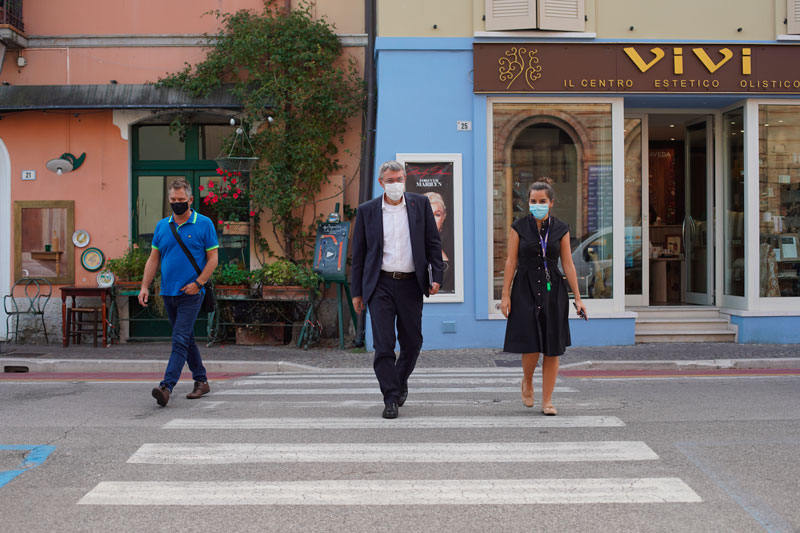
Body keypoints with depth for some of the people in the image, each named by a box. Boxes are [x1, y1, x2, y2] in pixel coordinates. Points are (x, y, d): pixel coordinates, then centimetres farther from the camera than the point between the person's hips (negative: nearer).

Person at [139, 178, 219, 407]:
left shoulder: (204, 224, -4)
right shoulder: (162, 226, 9)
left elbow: (212, 258, -4)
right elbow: (153, 259, 12)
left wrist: (198, 283, -14)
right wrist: (145, 287, 3)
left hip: (191, 294, -6)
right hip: (168, 293, 6)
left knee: (180, 340, -13)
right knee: (186, 339, 14)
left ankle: (166, 386, -19)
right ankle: (201, 381, 25)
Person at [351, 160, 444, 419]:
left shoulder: (420, 204, 5)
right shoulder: (367, 210, 3)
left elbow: (433, 242, 6)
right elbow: (358, 253, 7)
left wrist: (436, 276, -5)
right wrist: (357, 291, 5)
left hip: (410, 284, 1)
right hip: (380, 285, -1)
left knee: (412, 342, 9)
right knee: (384, 344, -6)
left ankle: (401, 381, 36)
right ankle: (391, 399, 1)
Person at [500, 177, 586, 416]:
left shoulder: (561, 229, 4)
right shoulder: (519, 227, 1)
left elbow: (568, 264, 5)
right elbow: (511, 262, 1)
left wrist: (577, 297, 1)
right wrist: (505, 295, -3)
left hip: (553, 290, 2)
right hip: (526, 290, -1)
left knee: (553, 349, 0)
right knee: (531, 346, -9)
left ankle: (547, 401, 11)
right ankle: (527, 382, 22)